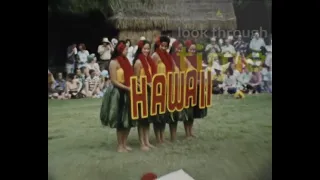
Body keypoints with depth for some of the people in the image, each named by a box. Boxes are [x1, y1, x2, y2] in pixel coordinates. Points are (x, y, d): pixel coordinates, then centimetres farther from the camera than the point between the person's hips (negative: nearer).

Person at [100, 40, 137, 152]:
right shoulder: (114, 62, -9)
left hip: (128, 93, 8)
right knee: (120, 121, 0)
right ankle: (120, 146, 13)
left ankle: (125, 143, 23)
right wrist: (127, 88, -21)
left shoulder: (126, 61, 14)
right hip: (118, 93, -7)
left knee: (128, 120, 11)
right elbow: (114, 81, -14)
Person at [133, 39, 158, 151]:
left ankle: (147, 141, 23)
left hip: (150, 91, 8)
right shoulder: (138, 62, -12)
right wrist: (147, 84, -18)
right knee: (142, 118, 0)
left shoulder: (149, 60, 11)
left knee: (148, 117, 12)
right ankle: (142, 143, 10)